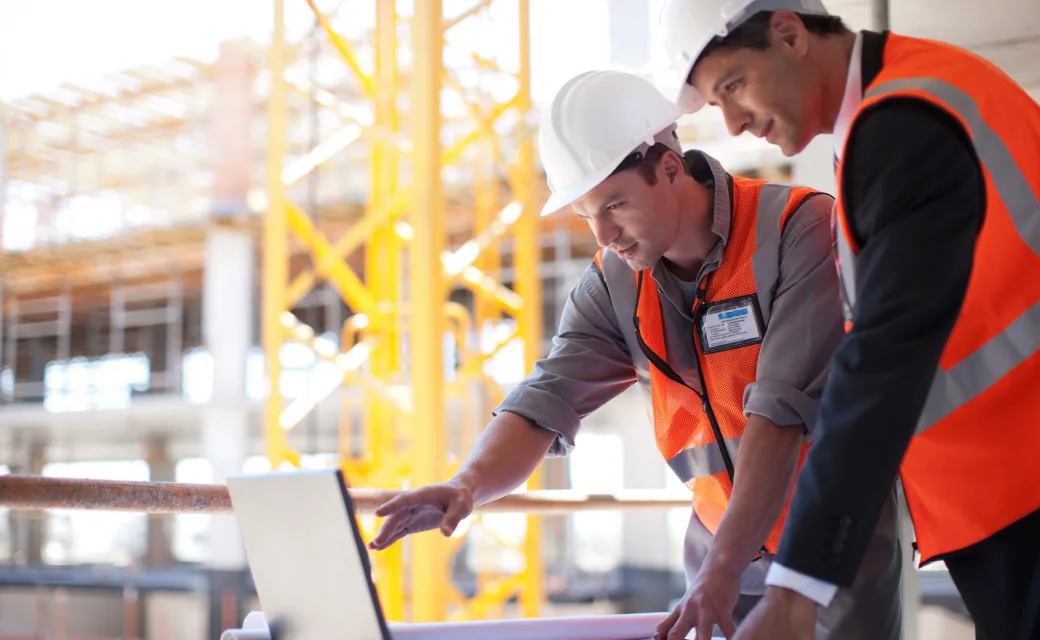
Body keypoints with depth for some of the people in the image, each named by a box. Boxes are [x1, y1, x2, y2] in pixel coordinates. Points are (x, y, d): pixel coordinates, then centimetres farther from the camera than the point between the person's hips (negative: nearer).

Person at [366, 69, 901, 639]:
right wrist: (469, 485, -30)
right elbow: (545, 403, -9)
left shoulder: (798, 230, -18)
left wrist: (723, 567, -31)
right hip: (722, 552, 4)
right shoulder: (612, 286, -2)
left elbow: (782, 410, -25)